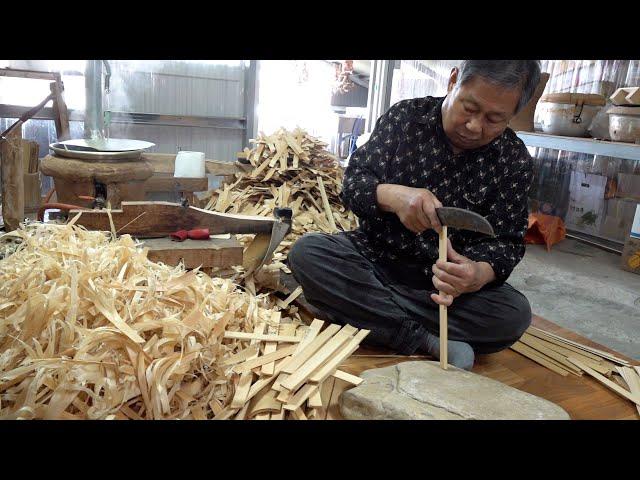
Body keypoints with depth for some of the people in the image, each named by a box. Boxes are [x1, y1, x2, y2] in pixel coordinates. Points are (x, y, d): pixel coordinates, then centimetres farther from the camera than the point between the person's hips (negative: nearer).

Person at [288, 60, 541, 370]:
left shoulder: (515, 161, -5)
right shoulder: (406, 116, -5)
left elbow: (505, 242, -7)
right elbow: (353, 183, -11)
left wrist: (480, 273, -32)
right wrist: (392, 195, -36)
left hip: (445, 278, 0)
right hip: (374, 256, 1)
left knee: (515, 315, -26)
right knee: (306, 252, -26)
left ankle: (364, 310, -20)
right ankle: (430, 342, -26)